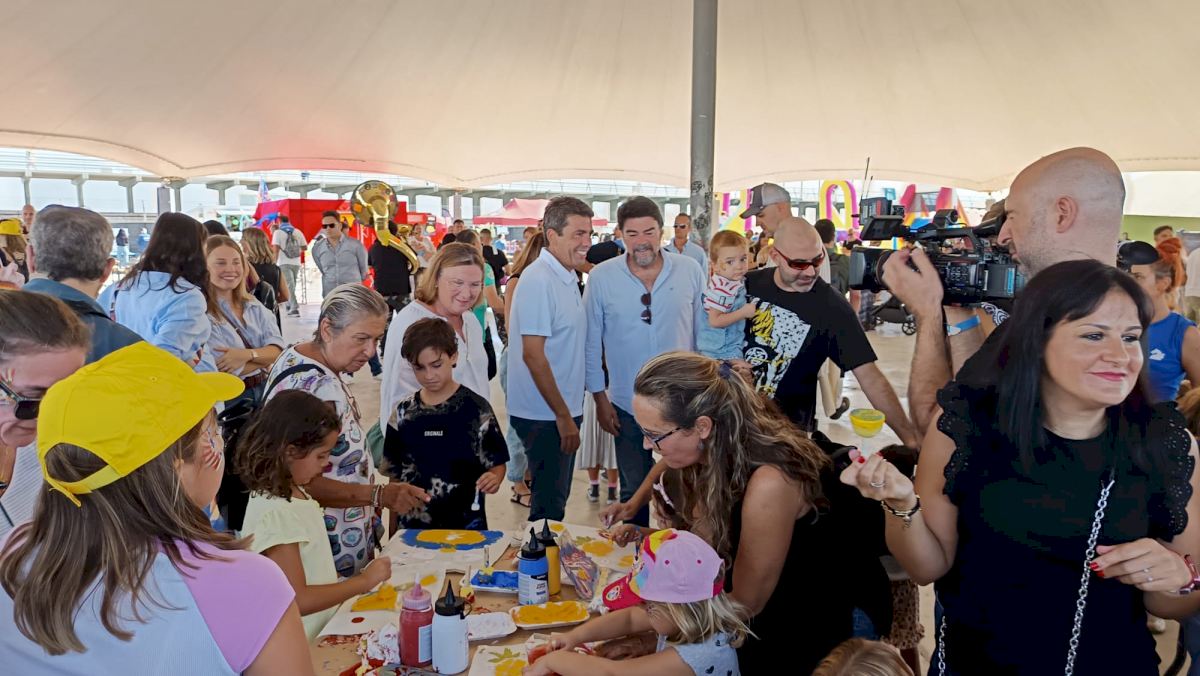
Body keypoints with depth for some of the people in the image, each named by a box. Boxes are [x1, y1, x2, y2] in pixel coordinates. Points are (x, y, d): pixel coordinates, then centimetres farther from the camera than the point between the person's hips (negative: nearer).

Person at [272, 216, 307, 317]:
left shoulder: (277, 232, -1)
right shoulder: (298, 232, 9)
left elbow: (276, 248, -11)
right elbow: (305, 247, 9)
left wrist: (275, 262, -9)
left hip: (284, 263, -4)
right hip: (296, 263, 4)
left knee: (289, 285, -8)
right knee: (292, 285, 18)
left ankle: (294, 307, -19)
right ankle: (290, 305, 26)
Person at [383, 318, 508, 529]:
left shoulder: (476, 408, -8)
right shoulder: (403, 412, 2)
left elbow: (497, 463, -3)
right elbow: (394, 473, 8)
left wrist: (493, 479, -25)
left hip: (466, 524, -2)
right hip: (414, 526, 3)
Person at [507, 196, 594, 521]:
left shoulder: (568, 277, 10)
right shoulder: (539, 280, -19)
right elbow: (533, 355, -22)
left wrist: (570, 413, 15)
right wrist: (563, 416, -18)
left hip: (563, 410, 9)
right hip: (546, 415, -9)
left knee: (555, 498, 20)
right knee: (549, 505, 3)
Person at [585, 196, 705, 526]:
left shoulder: (690, 271, -4)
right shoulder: (601, 277, -6)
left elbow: (704, 332, 4)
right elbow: (591, 341, -1)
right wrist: (599, 397, -1)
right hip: (627, 405, 0)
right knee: (634, 490, 16)